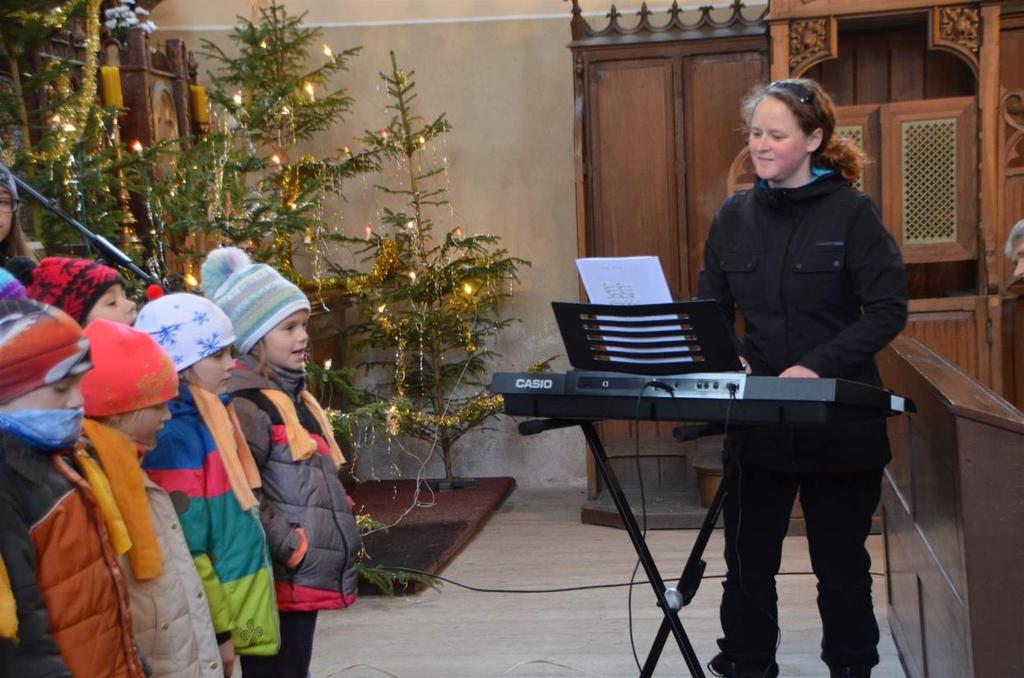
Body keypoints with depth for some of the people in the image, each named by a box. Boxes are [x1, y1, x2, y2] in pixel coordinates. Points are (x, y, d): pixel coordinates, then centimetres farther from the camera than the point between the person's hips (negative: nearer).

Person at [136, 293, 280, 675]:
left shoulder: (204, 423, 9)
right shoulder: (177, 435, -19)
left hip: (230, 607, 9)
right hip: (213, 620, -9)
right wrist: (218, 630, -17)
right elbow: (187, 549, -22)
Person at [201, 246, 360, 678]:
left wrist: (335, 544, 16)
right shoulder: (245, 403, -13)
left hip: (306, 578, 10)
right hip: (278, 581, -10)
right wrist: (294, 548, -17)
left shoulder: (294, 397, 16)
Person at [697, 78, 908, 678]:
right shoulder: (734, 217, 5)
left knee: (841, 562, 11)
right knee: (748, 561, 9)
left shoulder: (852, 212, -7)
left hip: (839, 420, -3)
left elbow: (888, 310, -11)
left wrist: (818, 366, -22)